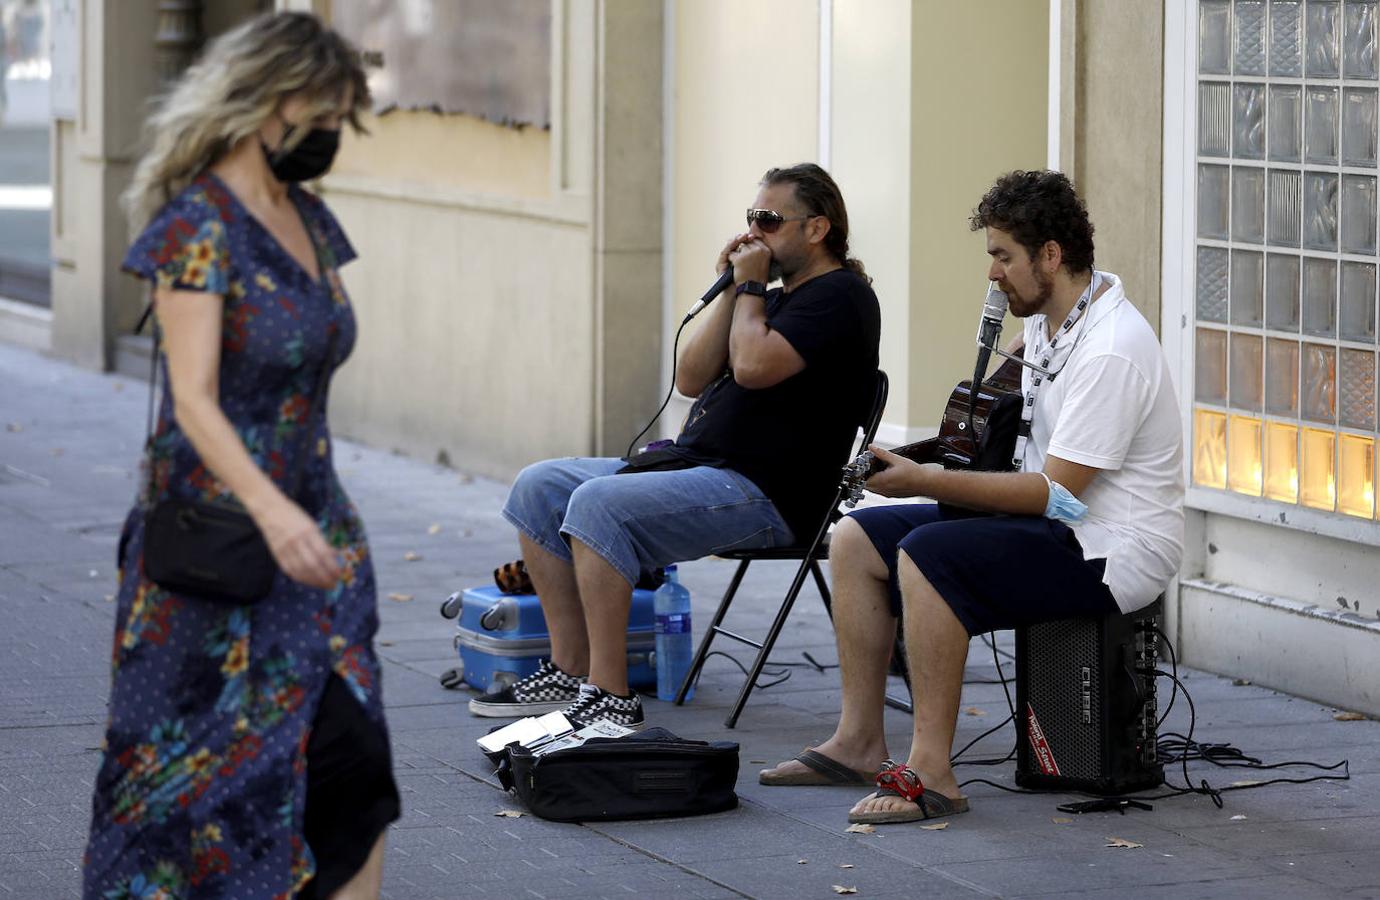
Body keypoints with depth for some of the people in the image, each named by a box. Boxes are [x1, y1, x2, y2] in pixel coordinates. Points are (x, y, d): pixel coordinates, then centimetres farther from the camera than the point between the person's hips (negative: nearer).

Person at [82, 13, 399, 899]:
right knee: (209, 774, 0)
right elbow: (194, 400, -22)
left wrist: (326, 522, 17)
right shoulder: (198, 222, -14)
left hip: (313, 531, 7)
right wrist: (269, 509, -35)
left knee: (352, 765, -3)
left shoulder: (309, 220, 10)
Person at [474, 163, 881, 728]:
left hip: (763, 492, -11)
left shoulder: (839, 296, -8)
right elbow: (691, 379, 13)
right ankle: (570, 671, 1)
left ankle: (611, 697, -28)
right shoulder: (776, 298, 21)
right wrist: (732, 290, 5)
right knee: (539, 488, 4)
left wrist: (749, 288, -6)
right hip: (695, 464, 11)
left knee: (597, 505, -30)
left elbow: (754, 367, -22)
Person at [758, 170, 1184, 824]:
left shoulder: (1109, 352, -24)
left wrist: (925, 481, -25)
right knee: (856, 541, 5)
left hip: (1111, 551, -10)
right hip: (1052, 523, 10)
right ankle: (859, 742, 8)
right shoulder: (1053, 308, 6)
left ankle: (931, 773, -29)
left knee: (926, 555, -31)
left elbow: (1056, 494, -26)